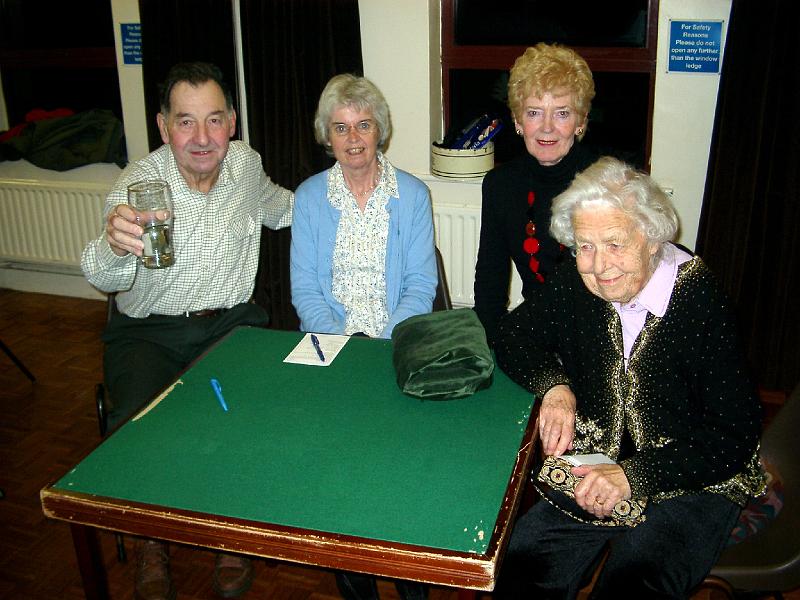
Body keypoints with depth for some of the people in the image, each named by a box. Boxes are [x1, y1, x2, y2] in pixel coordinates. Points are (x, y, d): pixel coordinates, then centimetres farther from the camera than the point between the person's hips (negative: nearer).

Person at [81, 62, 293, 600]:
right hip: (149, 332, -2)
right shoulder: (139, 184, -17)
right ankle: (152, 540, 5)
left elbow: (277, 206, 24)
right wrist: (114, 246, -55)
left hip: (232, 321, 3)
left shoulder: (245, 163, -2)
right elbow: (105, 278, -34)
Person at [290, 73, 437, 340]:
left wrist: (384, 344, -15)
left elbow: (421, 287, 0)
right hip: (328, 343, 1)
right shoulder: (308, 196, 5)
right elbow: (304, 289, 2)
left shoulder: (414, 194, 3)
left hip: (395, 344, -1)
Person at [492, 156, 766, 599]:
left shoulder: (700, 301, -19)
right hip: (594, 470, 4)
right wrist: (554, 385, -12)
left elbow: (736, 434, -15)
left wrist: (636, 476, -22)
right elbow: (512, 335, 9)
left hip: (692, 483, -3)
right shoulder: (574, 283, -4)